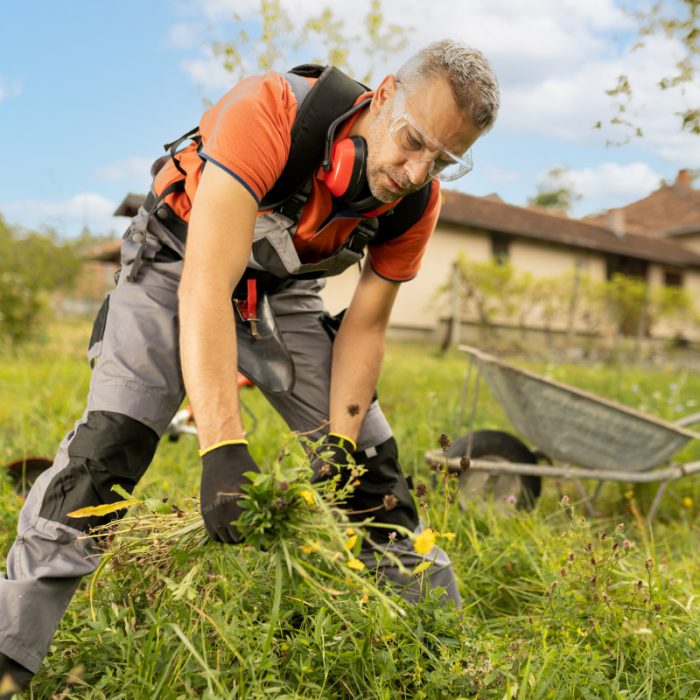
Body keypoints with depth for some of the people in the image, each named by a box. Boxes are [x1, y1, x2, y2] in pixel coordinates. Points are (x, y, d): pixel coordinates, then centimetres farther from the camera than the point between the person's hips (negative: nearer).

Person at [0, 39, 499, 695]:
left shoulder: (416, 201, -17)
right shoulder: (271, 111, -35)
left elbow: (364, 327, -9)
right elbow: (206, 286, -41)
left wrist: (340, 439, -20)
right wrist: (222, 444, -48)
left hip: (284, 289, 4)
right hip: (178, 266, -3)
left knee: (369, 458, -2)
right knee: (108, 441, -24)